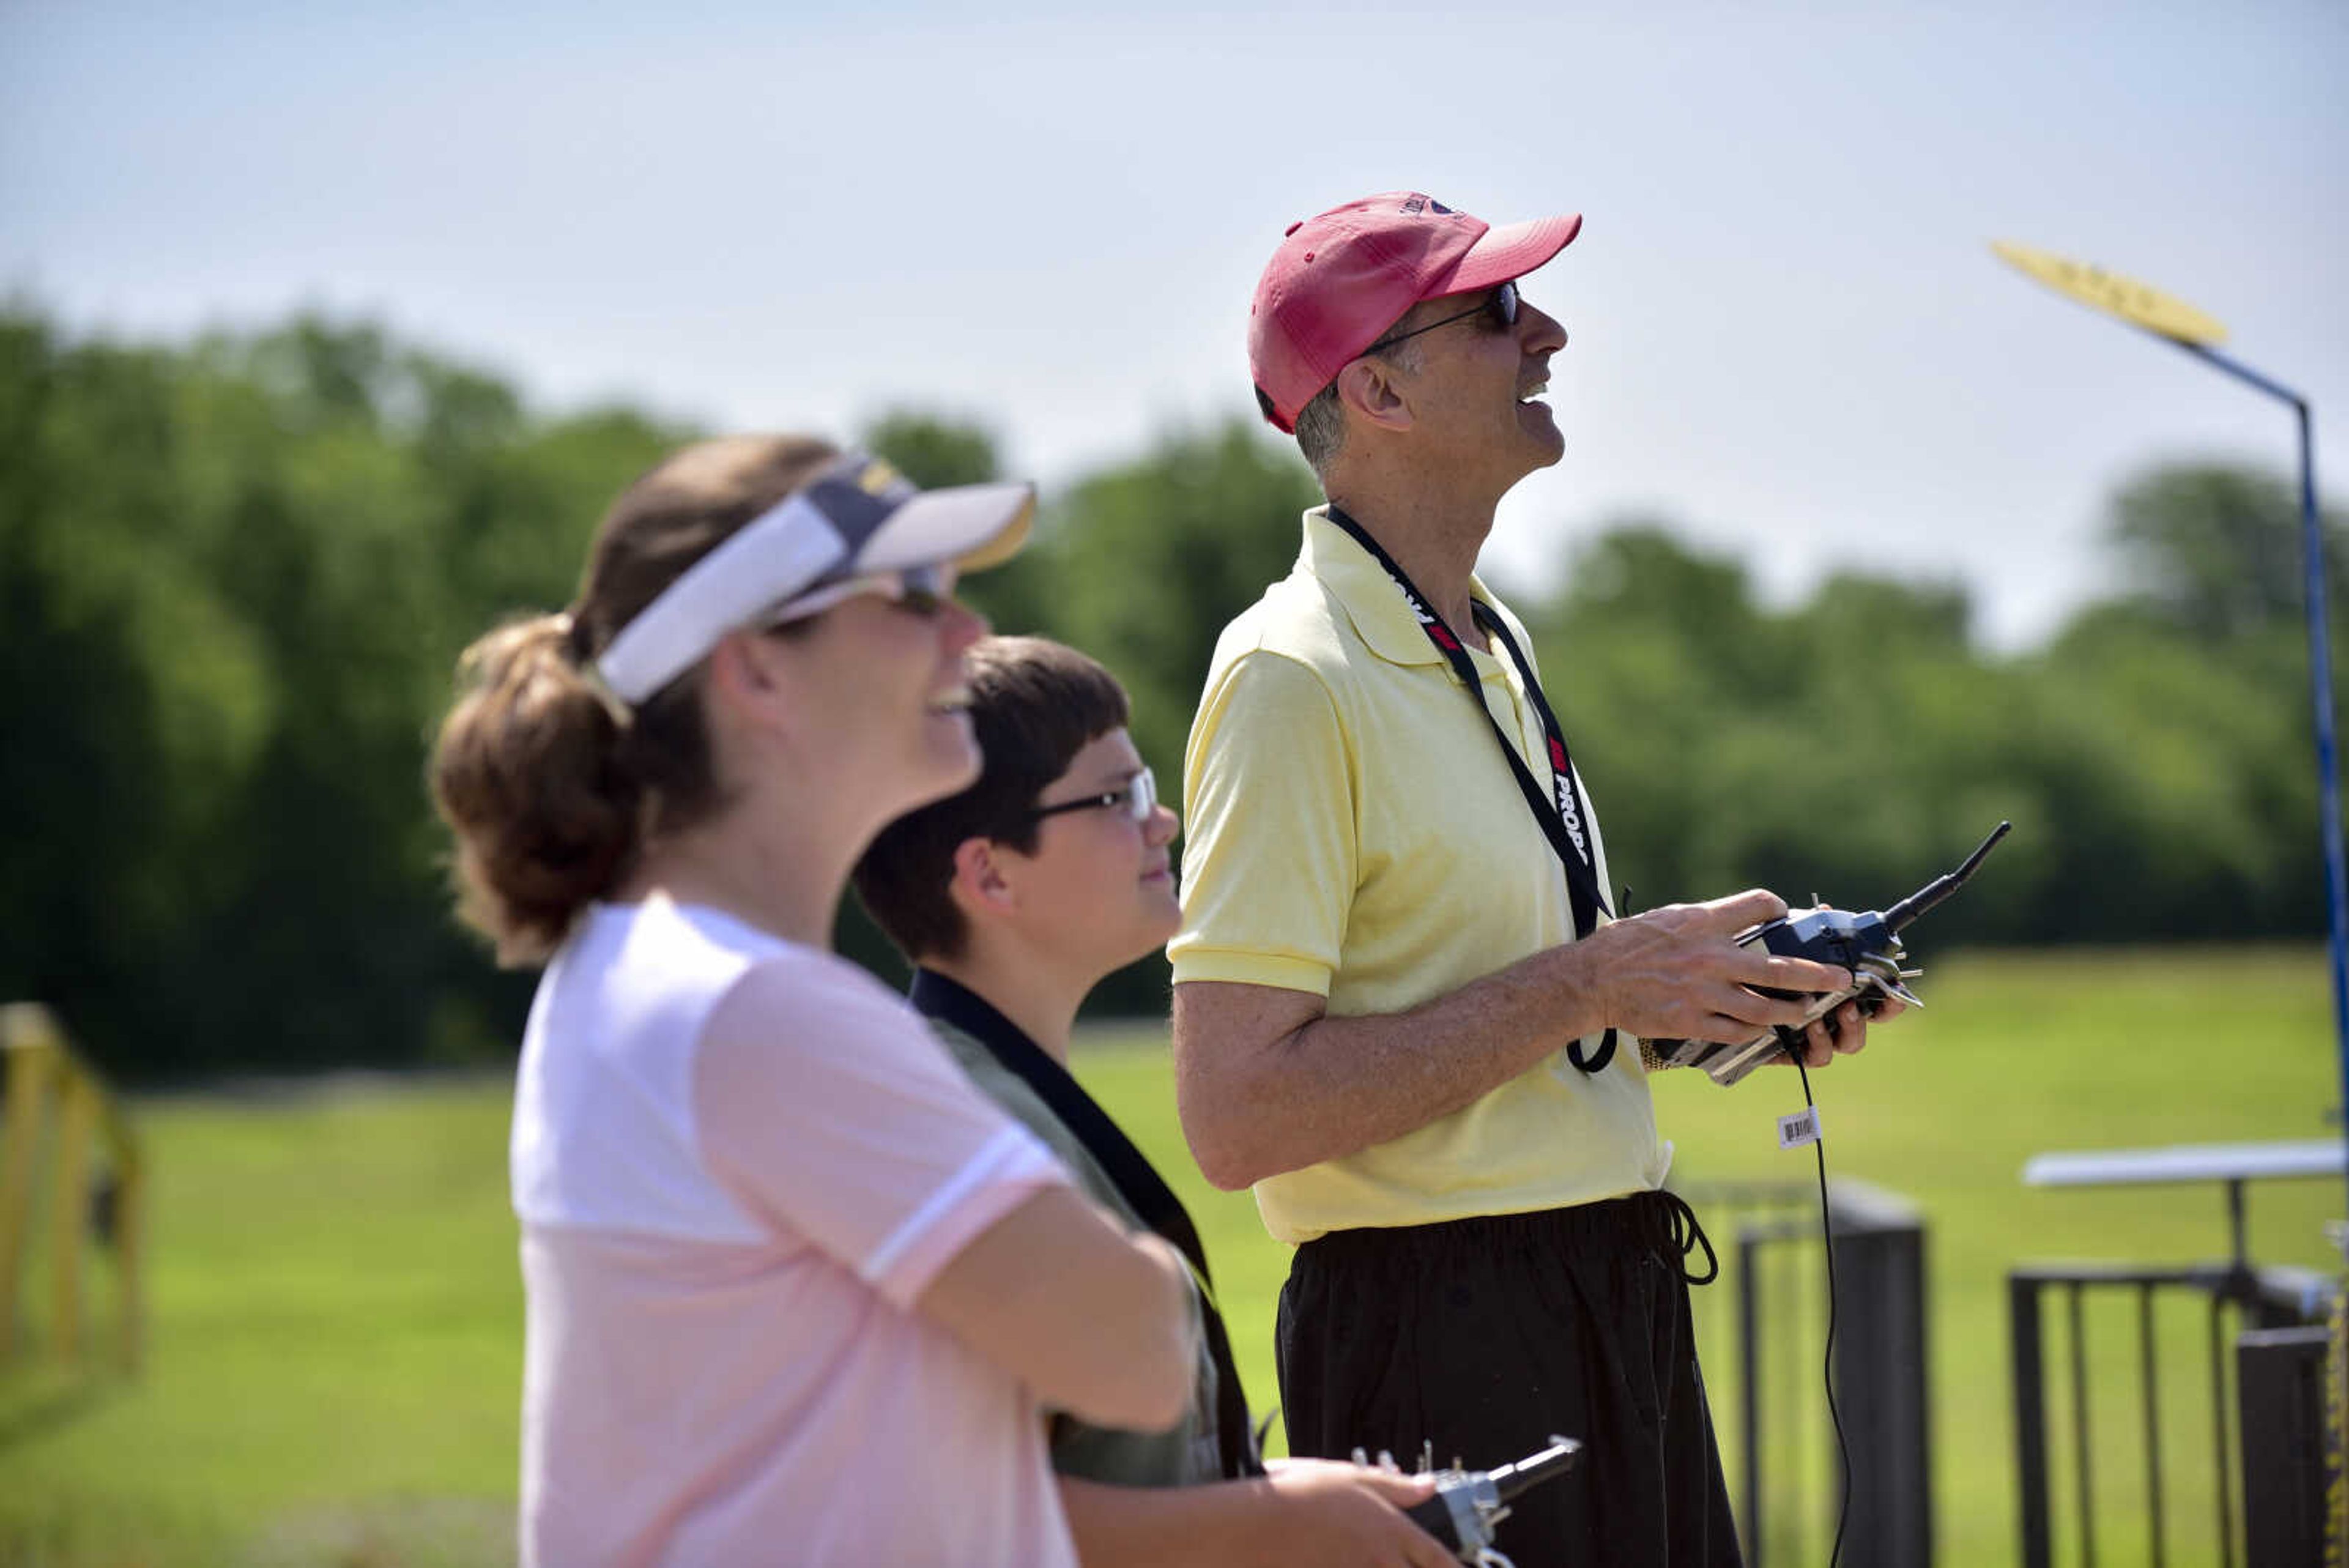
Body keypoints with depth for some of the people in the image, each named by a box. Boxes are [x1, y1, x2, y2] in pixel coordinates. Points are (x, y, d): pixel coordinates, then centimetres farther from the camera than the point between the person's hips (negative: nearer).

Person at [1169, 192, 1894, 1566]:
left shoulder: (1490, 645, 16)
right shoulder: (1292, 678, -14)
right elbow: (1240, 1115, -21)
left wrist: (1709, 995, 8)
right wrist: (1587, 982, -19)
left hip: (1624, 1296, 9)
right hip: (1442, 1334, -9)